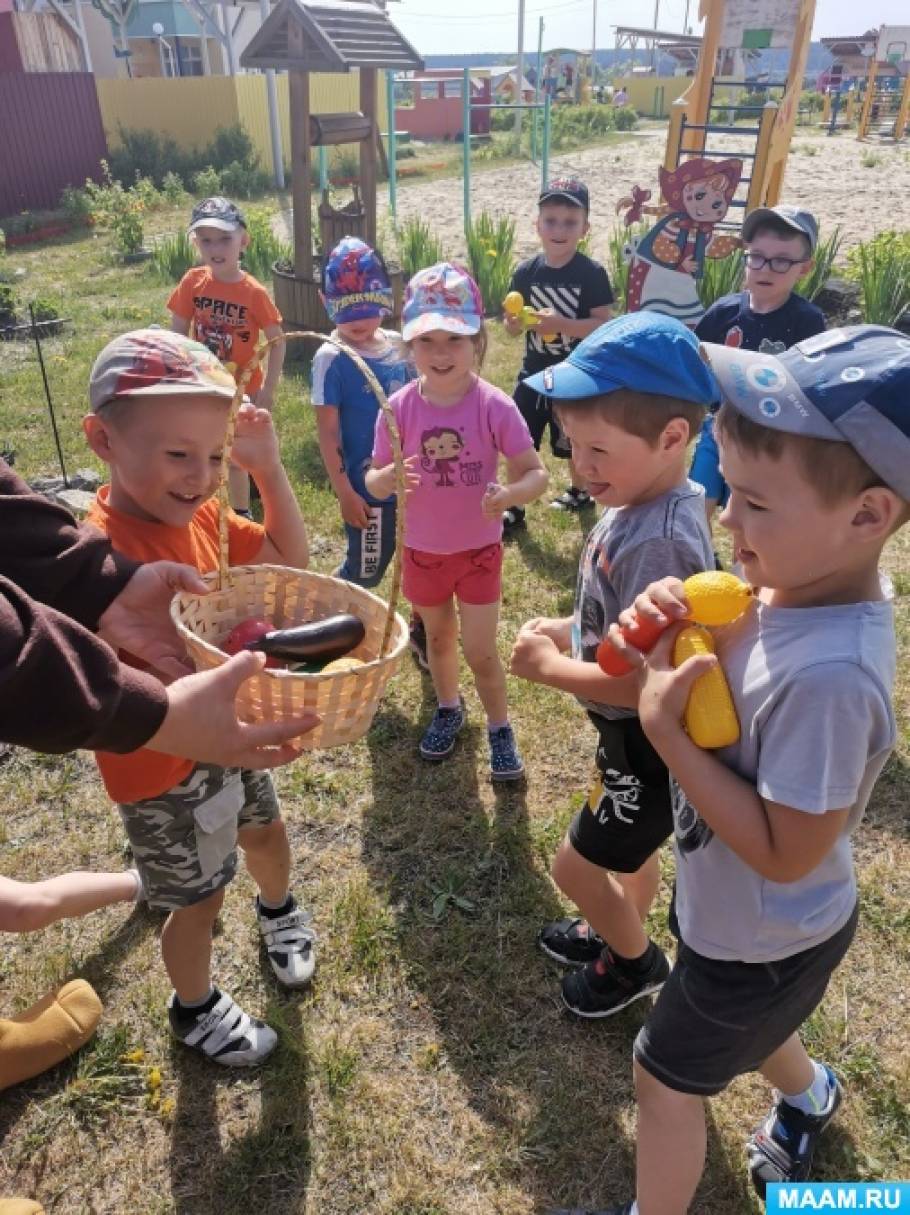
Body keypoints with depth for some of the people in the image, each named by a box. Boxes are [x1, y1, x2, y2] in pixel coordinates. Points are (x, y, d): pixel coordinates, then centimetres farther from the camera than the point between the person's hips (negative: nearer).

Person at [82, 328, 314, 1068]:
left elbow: (291, 561, 2)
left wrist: (269, 470, -11)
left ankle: (279, 910, 61)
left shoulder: (202, 515, -7)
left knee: (265, 831, 28)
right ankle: (195, 1010, 44)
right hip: (162, 764, -7)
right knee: (201, 897, 14)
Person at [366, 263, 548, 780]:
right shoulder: (400, 407, -14)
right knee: (439, 638, 22)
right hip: (422, 549, 3)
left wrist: (510, 493, -40)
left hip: (478, 548, -2)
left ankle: (500, 728, 30)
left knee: (480, 651, 4)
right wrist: (386, 480, -32)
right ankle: (449, 709, 48)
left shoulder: (494, 406, -20)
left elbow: (536, 473, -18)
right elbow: (374, 478, -7)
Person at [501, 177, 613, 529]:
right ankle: (514, 507, 16)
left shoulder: (592, 274, -12)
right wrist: (514, 321, -21)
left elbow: (604, 324, -16)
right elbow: (513, 323, 3)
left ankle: (579, 491, 41)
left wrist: (561, 323, -28)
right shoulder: (526, 271, -2)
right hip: (534, 372, 3)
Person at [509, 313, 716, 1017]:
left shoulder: (658, 541, -33)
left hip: (654, 749, -8)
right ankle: (621, 938, 54)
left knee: (576, 866, 10)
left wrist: (550, 669, -20)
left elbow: (646, 682, -32)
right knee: (632, 848, 29)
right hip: (635, 738, 8)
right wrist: (571, 630, -2)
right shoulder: (640, 503, -5)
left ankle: (635, 962, 38)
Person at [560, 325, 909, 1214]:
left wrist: (663, 727, -33)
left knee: (667, 1078, 17)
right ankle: (807, 1095, 69)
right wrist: (676, 631, -21)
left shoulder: (829, 674, -39)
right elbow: (724, 690, 0)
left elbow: (785, 852, -31)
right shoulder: (792, 584, -14)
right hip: (740, 912, 8)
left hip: (763, 941, -8)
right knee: (738, 1034, 37)